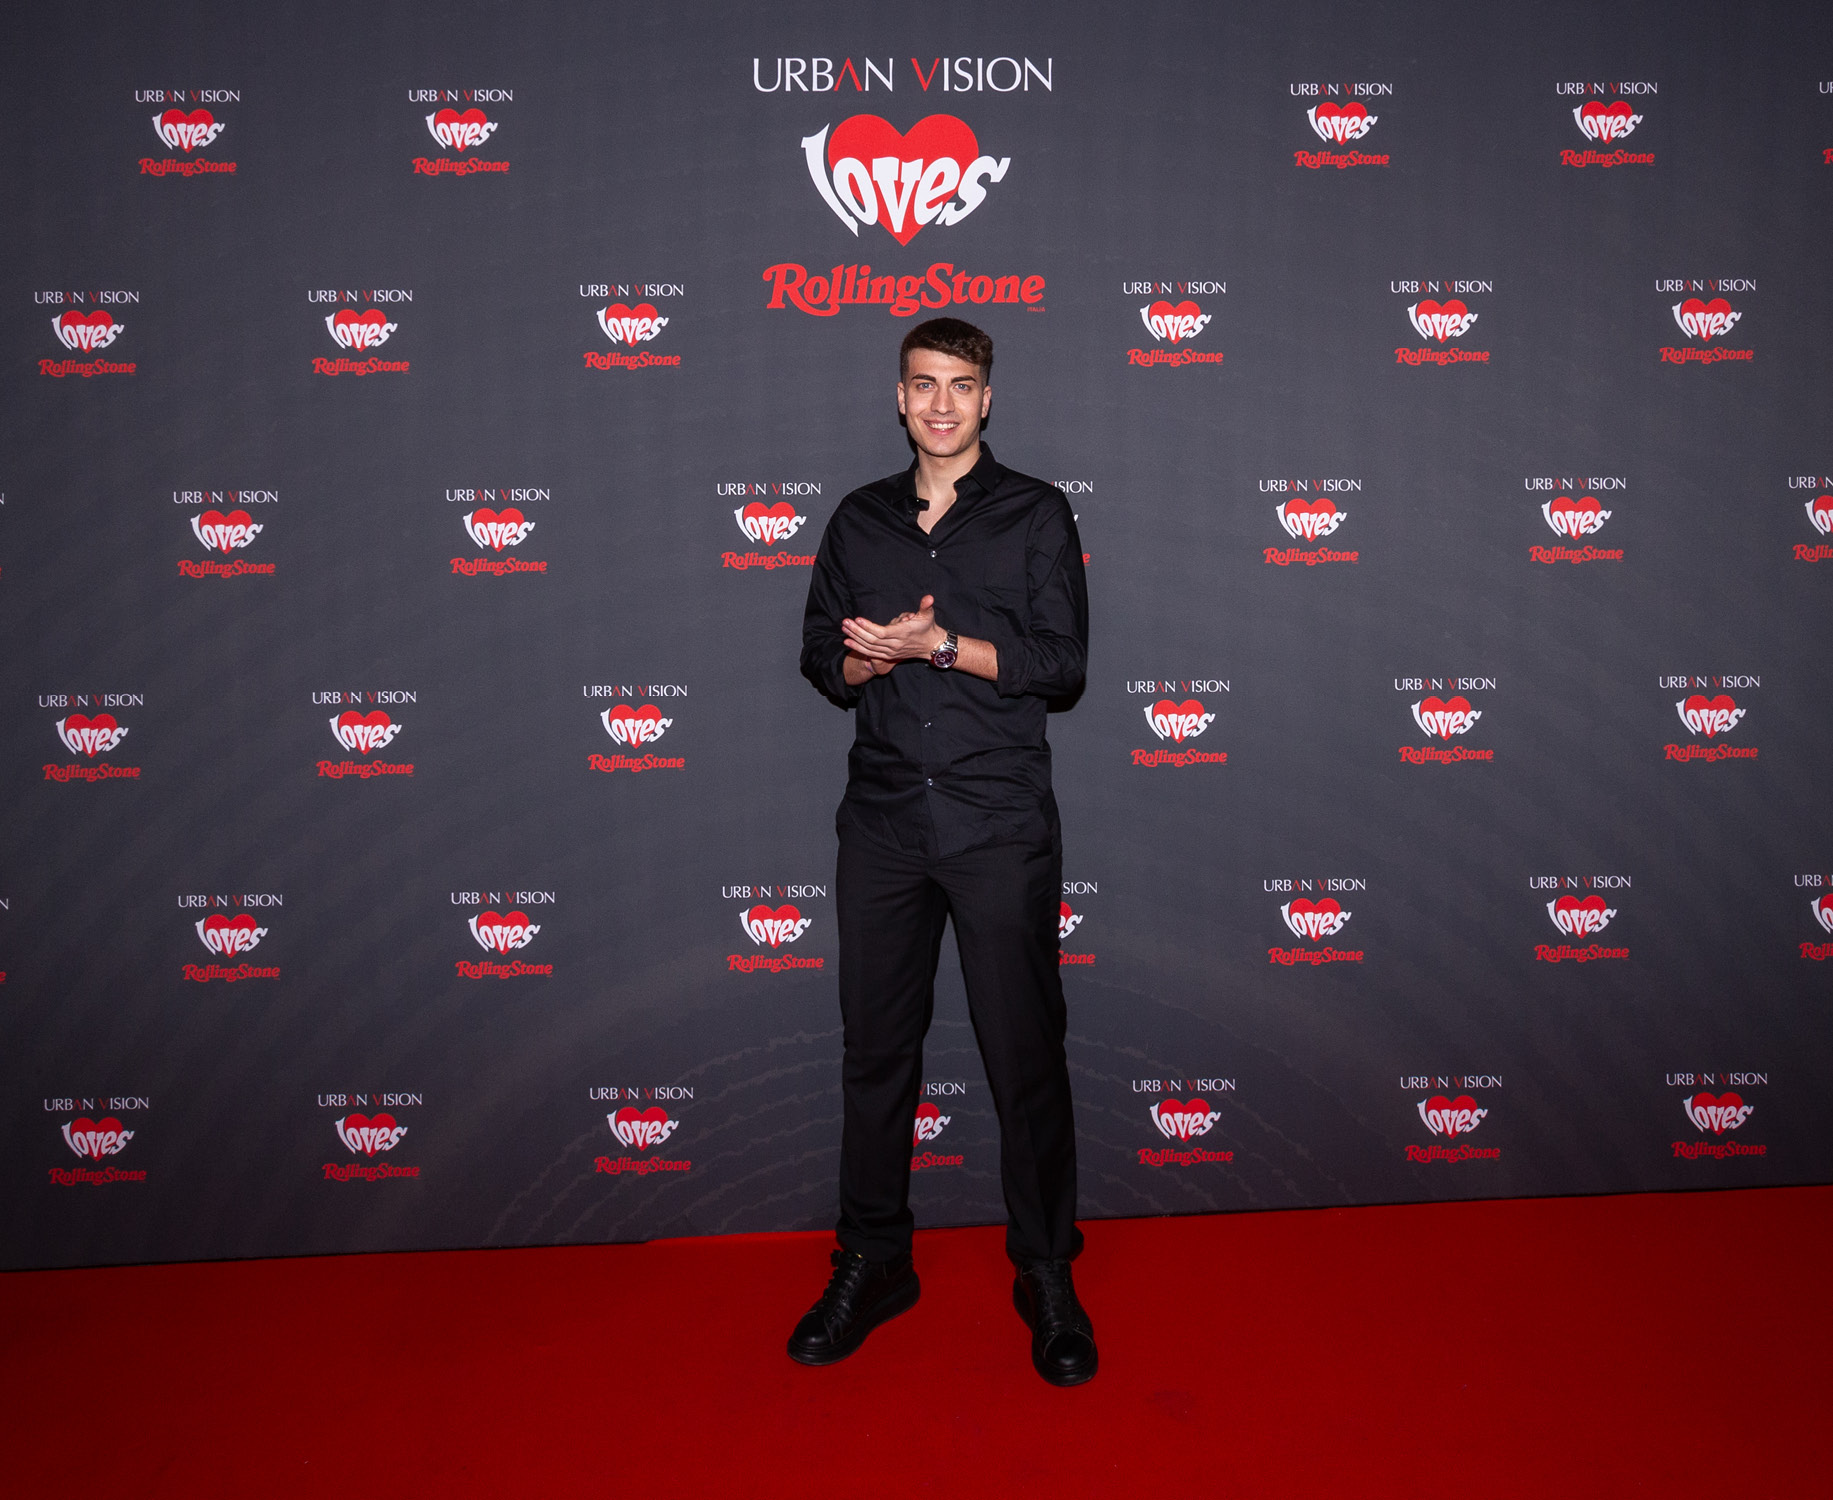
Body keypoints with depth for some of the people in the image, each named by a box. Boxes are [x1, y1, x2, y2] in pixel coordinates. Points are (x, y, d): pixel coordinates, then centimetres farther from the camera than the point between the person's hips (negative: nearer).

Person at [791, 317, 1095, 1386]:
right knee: (876, 1047, 8)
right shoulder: (861, 520, 14)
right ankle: (874, 1265, 24)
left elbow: (1062, 663, -5)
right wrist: (877, 659, -10)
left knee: (1026, 1053, 1)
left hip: (1001, 823, -3)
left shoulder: (1036, 515, 4)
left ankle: (1047, 1275, 18)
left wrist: (939, 642, -14)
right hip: (885, 818, 3)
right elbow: (824, 657, 11)